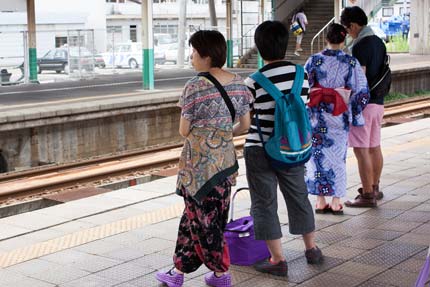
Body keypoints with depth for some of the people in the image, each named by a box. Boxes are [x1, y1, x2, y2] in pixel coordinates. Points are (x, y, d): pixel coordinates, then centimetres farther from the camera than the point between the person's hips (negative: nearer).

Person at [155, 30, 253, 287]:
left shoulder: (196, 86, -15)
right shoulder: (239, 83, 2)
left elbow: (184, 131, -9)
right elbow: (245, 125, 7)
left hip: (199, 162, -6)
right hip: (227, 159, 6)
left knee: (203, 218, 10)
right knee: (194, 215, 16)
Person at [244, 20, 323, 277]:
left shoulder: (253, 83, -16)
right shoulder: (302, 75, -4)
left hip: (260, 151, -4)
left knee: (264, 205, 7)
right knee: (299, 198, 20)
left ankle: (278, 260, 9)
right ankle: (312, 249, 33)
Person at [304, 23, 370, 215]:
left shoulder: (313, 61, -6)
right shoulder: (351, 63, -5)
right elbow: (361, 92, -4)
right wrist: (355, 116, 7)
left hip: (317, 117, 0)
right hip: (340, 119, 0)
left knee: (318, 155, 9)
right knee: (338, 156, 10)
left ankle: (320, 201, 12)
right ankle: (336, 202, 12)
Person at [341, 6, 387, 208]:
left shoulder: (360, 46, -16)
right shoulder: (379, 42, 11)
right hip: (378, 101, 9)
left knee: (361, 150, -5)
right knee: (374, 147, 17)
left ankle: (367, 196, -2)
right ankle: (374, 188, 29)